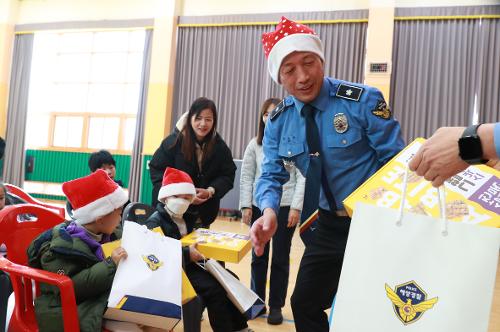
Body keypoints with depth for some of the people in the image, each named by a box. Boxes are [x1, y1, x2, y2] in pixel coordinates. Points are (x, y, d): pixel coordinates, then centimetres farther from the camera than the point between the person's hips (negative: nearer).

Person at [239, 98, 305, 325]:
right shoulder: (255, 144, 6)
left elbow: (302, 177, -4)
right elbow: (246, 177, 6)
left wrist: (296, 207, -11)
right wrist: (245, 206, -2)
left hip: (285, 207, -2)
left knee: (280, 258, 8)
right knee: (258, 257, 11)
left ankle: (275, 306, 20)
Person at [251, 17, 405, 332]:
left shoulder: (363, 100, -17)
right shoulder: (279, 120, -3)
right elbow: (271, 175, -3)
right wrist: (269, 212, -25)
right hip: (330, 224, 5)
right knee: (304, 304, 14)